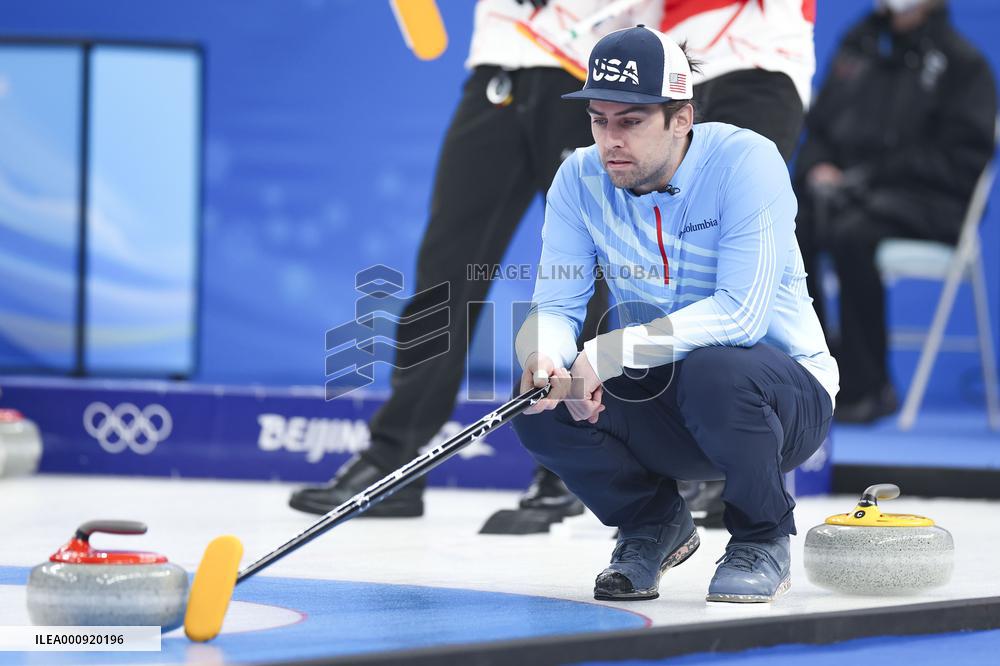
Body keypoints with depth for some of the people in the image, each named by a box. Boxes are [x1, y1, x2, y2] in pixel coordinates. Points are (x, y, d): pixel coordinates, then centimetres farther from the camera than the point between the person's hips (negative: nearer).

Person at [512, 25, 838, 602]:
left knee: (712, 371, -37)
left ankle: (763, 538, -7)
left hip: (786, 393, -4)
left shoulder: (745, 160, -20)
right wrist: (545, 359, -32)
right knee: (540, 404, -22)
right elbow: (555, 306, -7)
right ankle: (654, 523, 8)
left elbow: (742, 313, -29)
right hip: (660, 405, 4)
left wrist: (612, 351, -37)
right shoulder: (581, 180, -4)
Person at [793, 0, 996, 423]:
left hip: (928, 202, -5)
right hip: (845, 188, 5)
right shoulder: (857, 47, 18)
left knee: (853, 233, -37)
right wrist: (817, 167, -2)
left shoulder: (962, 62, 1)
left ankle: (867, 387, -27)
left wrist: (873, 173, -15)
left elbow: (962, 158, -8)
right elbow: (817, 126, 22)